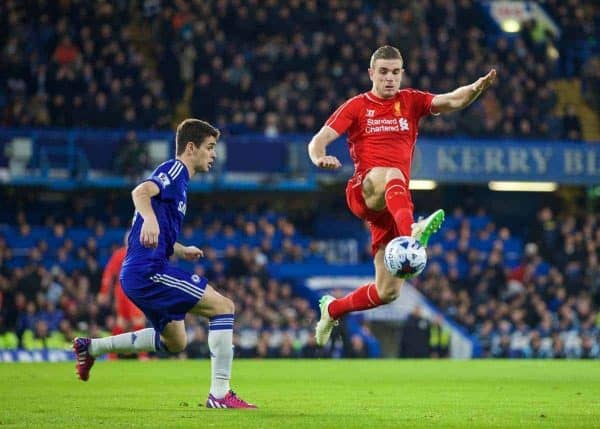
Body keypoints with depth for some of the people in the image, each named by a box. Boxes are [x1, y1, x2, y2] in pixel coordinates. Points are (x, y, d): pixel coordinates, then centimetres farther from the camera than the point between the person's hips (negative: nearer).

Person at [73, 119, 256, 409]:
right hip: (148, 269, -11)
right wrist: (150, 219, -46)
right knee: (222, 306, -13)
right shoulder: (175, 169, -7)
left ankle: (91, 347, 25)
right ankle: (220, 393, -14)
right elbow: (141, 192, -29)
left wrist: (181, 251, 21)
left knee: (175, 341, 23)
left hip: (138, 275, 11)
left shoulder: (177, 178, 23)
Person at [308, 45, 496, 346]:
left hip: (392, 205, 4)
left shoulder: (411, 101, 13)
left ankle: (332, 310, 29)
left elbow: (452, 101, -4)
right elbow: (319, 140, -1)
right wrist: (319, 158, -25)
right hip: (362, 192, -4)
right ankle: (411, 232, -69)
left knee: (387, 291, 2)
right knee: (392, 174, -41)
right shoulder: (356, 107, 8)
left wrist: (476, 88, -25)